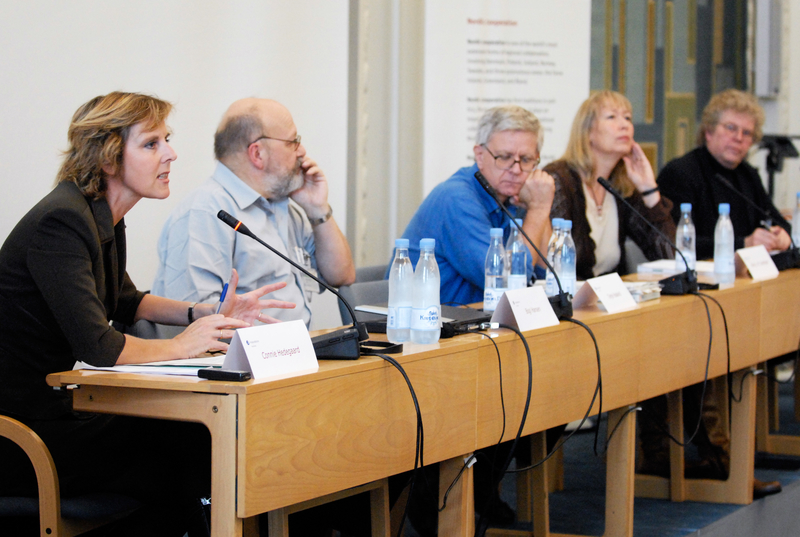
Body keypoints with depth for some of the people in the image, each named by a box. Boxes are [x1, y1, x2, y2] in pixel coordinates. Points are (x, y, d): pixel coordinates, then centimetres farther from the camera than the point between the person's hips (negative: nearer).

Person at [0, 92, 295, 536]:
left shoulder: (103, 218, 11)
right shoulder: (62, 222, -21)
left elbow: (125, 301, 28)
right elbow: (97, 346, -27)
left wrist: (209, 314, 13)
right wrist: (180, 346, -10)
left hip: (59, 407, 9)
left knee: (195, 440, 1)